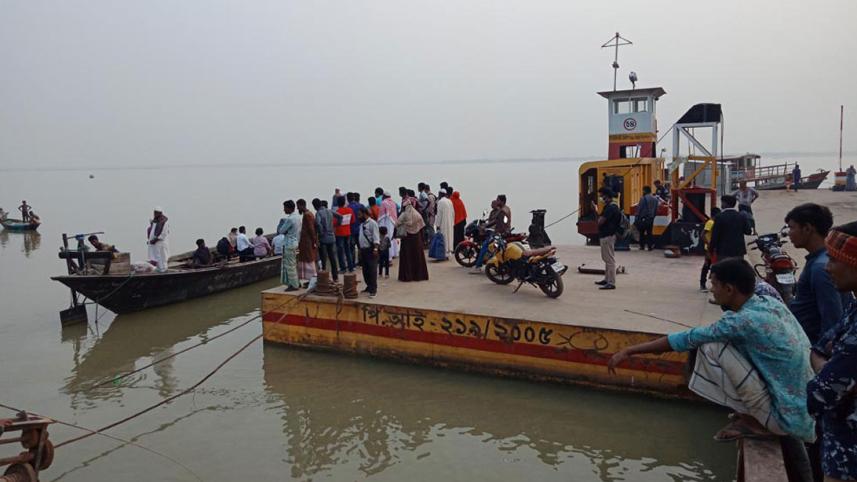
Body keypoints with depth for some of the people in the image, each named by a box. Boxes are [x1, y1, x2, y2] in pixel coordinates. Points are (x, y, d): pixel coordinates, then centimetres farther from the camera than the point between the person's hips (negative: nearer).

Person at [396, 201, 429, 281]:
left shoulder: (404, 215, -11)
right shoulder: (418, 215, -1)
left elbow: (397, 225, -12)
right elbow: (422, 227, 3)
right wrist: (421, 238, 10)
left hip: (407, 238, -3)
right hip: (417, 238, 3)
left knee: (407, 257, 3)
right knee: (418, 256, 11)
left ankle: (407, 276, 2)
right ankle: (419, 275, 15)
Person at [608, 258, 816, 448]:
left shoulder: (745, 320, -22)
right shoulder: (770, 302, 2)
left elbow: (687, 339, -17)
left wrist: (629, 351, -10)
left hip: (786, 417, -8)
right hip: (802, 411, 8)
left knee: (713, 347, -15)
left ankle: (755, 422, -1)